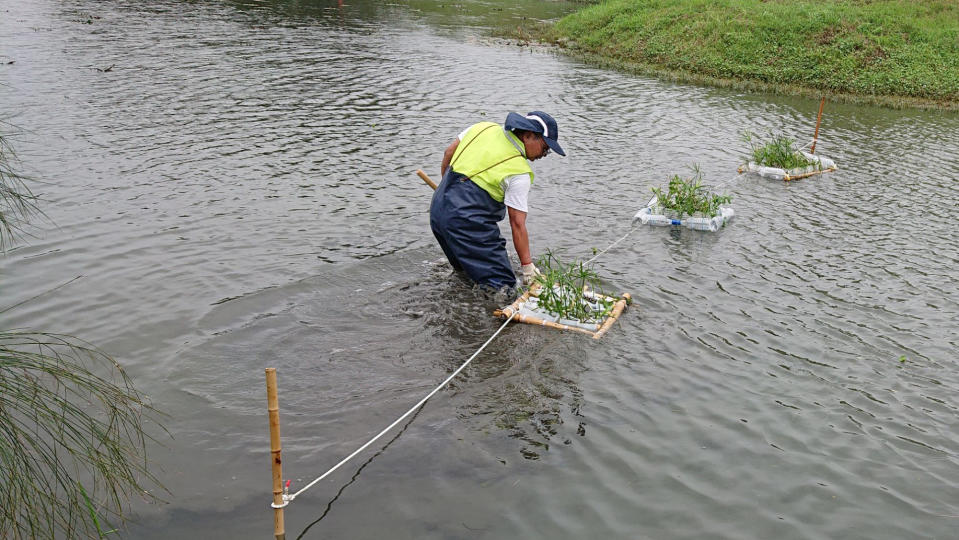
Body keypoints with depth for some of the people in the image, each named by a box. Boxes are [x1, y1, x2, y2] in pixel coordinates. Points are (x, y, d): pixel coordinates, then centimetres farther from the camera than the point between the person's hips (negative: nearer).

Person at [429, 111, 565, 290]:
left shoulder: (484, 128, 7)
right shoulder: (519, 173, -11)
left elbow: (448, 153, 17)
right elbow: (517, 224, -12)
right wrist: (527, 265, -5)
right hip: (468, 224, -8)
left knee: (465, 270, 26)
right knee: (503, 285, -8)